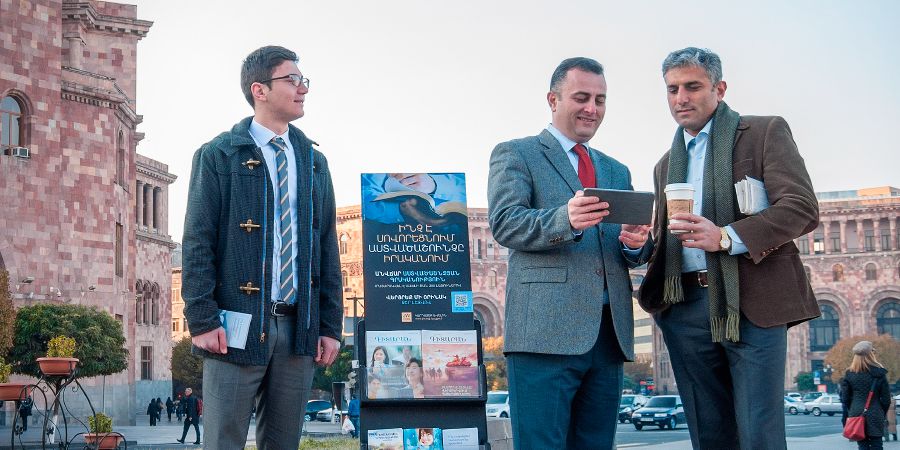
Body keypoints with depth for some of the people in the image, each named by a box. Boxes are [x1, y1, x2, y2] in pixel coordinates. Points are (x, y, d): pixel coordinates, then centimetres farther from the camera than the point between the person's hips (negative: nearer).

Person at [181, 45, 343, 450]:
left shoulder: (313, 162, 16)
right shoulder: (218, 156, 1)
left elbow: (327, 247, 15)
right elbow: (197, 242, -4)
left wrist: (330, 326, 8)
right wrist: (202, 320, -12)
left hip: (300, 327, 5)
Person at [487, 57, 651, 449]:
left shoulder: (617, 172, 25)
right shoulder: (515, 154, 7)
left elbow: (633, 254, 19)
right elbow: (504, 223, -9)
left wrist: (635, 243, -6)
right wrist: (565, 220, -26)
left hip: (610, 332, 6)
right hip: (546, 330, -6)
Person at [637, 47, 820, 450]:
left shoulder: (765, 132, 4)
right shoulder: (666, 164, 23)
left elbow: (803, 208, -7)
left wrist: (727, 237, -20)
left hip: (752, 302, -5)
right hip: (685, 307, 5)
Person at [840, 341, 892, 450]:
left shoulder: (849, 374, 1)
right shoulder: (879, 373, -4)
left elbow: (845, 398, 3)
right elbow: (886, 398, -1)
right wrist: (883, 414, 12)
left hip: (856, 416, 2)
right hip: (875, 417, -1)